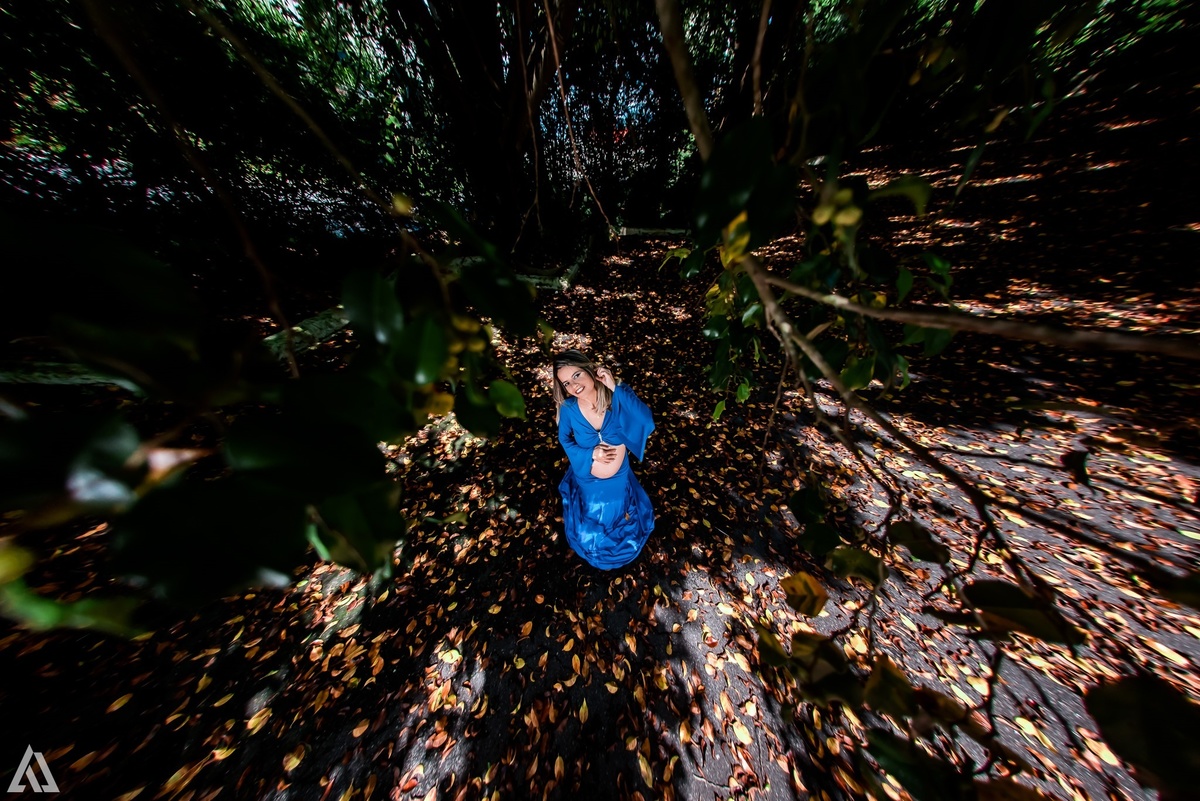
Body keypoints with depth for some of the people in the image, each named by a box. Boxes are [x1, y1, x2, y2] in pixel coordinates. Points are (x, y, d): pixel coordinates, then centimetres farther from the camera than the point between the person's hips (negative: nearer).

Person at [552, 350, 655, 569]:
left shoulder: (618, 398, -28)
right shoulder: (568, 408, -24)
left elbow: (646, 423, -43)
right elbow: (564, 439, -6)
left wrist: (615, 388, -45)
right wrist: (590, 453, -23)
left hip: (619, 481, 0)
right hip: (587, 482, 1)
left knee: (624, 528, 32)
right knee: (589, 532, 31)